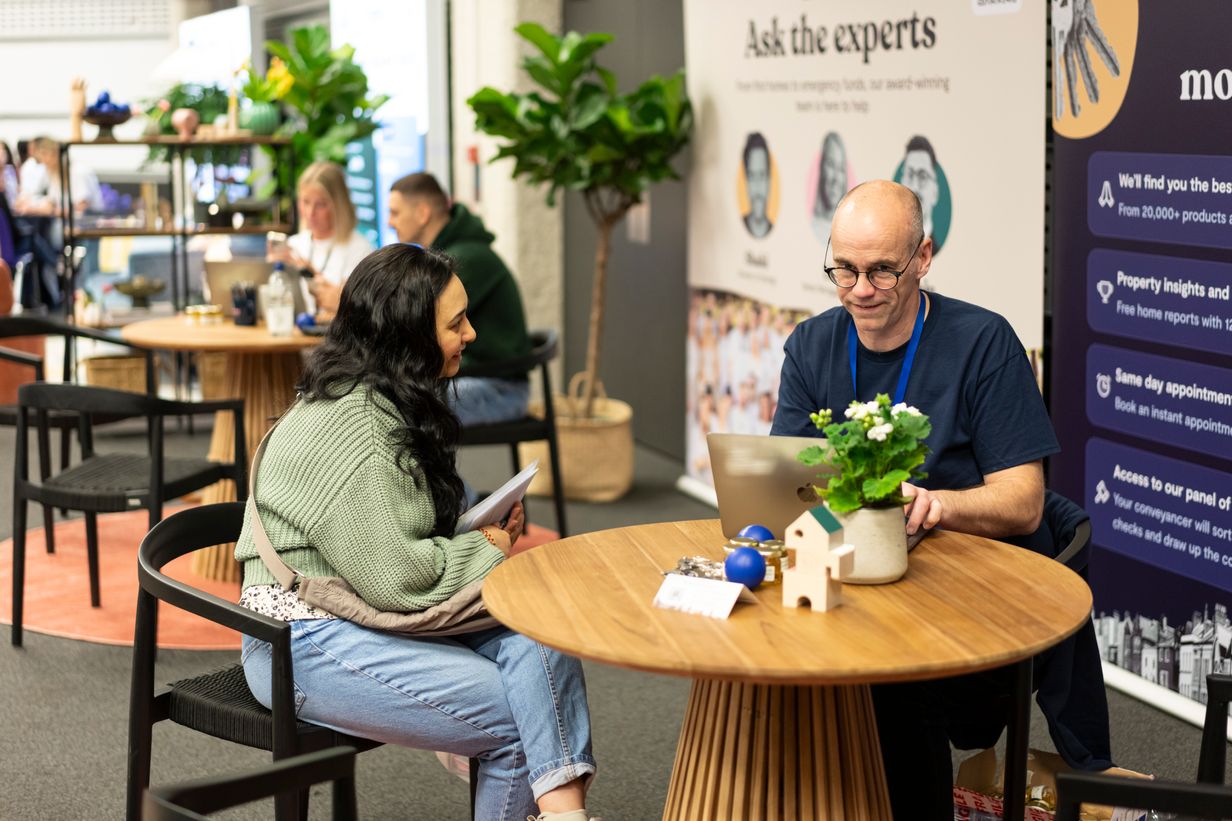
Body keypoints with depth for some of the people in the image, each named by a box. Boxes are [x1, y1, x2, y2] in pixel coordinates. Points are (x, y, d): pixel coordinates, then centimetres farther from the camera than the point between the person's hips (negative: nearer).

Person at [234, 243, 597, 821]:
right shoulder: (348, 428, -20)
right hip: (309, 645, -9)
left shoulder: (392, 405, 12)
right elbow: (395, 576, -24)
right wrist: (484, 550, -7)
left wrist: (482, 525, 6)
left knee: (541, 643, -17)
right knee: (520, 720, -18)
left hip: (368, 619, 9)